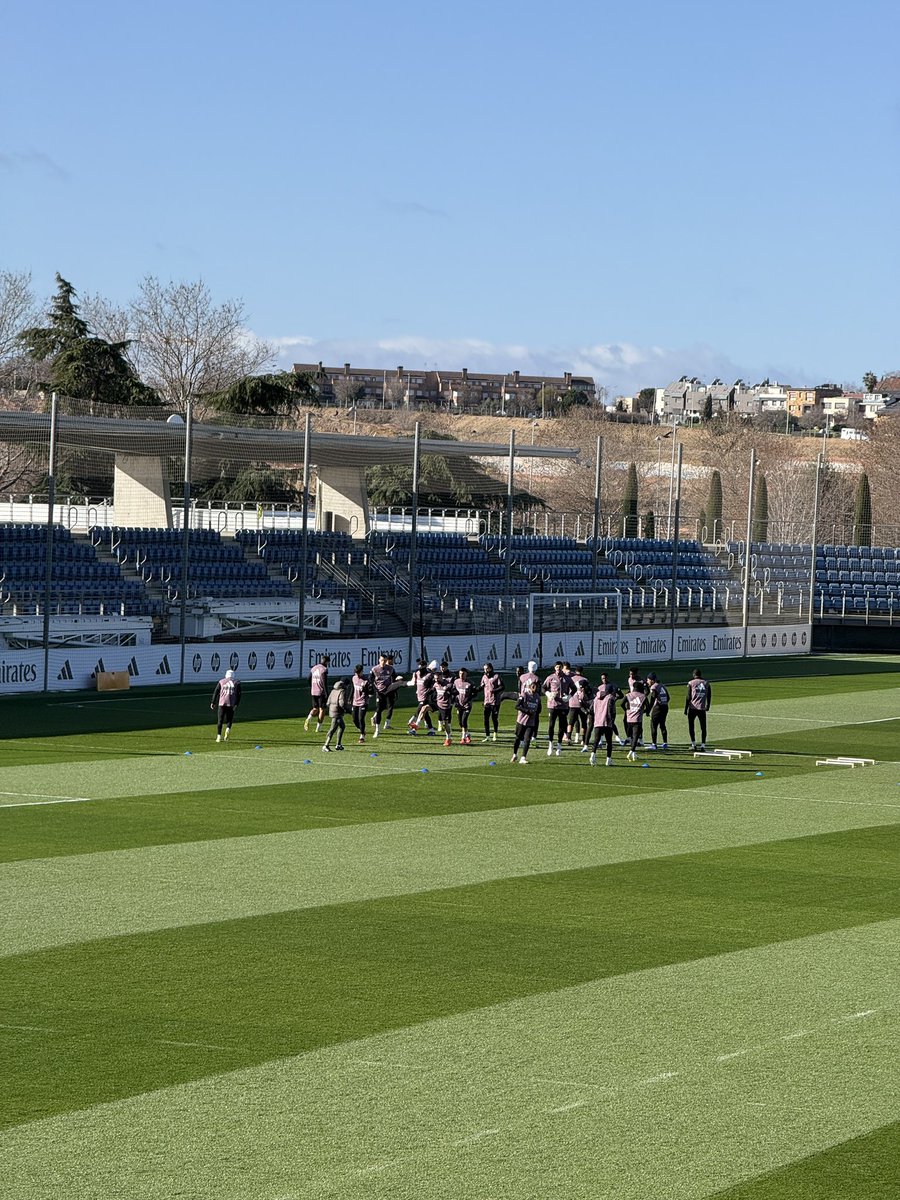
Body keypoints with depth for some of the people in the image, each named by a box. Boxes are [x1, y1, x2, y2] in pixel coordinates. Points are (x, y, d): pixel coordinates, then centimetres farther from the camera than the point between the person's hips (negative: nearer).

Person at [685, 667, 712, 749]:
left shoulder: (691, 683, -1)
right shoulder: (707, 684, 8)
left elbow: (688, 697, -4)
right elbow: (709, 697, 12)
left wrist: (686, 709, 2)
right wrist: (707, 707, 25)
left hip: (693, 708, -2)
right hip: (702, 709, 2)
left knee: (691, 726, 7)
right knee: (703, 727, 6)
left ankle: (693, 744, -1)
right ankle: (703, 745, 2)